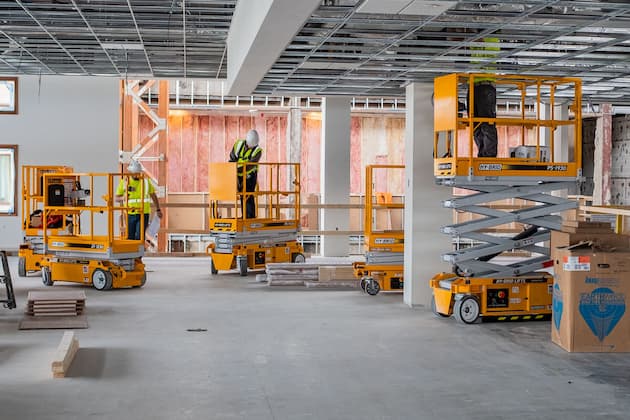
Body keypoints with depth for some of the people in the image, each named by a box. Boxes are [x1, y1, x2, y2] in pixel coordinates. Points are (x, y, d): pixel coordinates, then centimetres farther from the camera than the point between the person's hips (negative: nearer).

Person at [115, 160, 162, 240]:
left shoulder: (145, 181, 1)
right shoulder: (124, 182, 0)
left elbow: (153, 195, 13)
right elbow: (117, 198, 5)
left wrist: (158, 210, 17)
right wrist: (123, 198, -19)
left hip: (143, 214, -1)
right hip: (130, 215, 1)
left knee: (139, 237, -12)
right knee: (130, 238, 7)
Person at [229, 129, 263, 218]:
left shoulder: (257, 151, -17)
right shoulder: (239, 144, -7)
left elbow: (250, 165, -28)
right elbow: (232, 160, -6)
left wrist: (237, 170, -39)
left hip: (249, 176, -4)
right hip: (239, 176, 4)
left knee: (248, 197, -12)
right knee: (242, 197, 7)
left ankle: (251, 217, -9)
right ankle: (245, 217, 13)